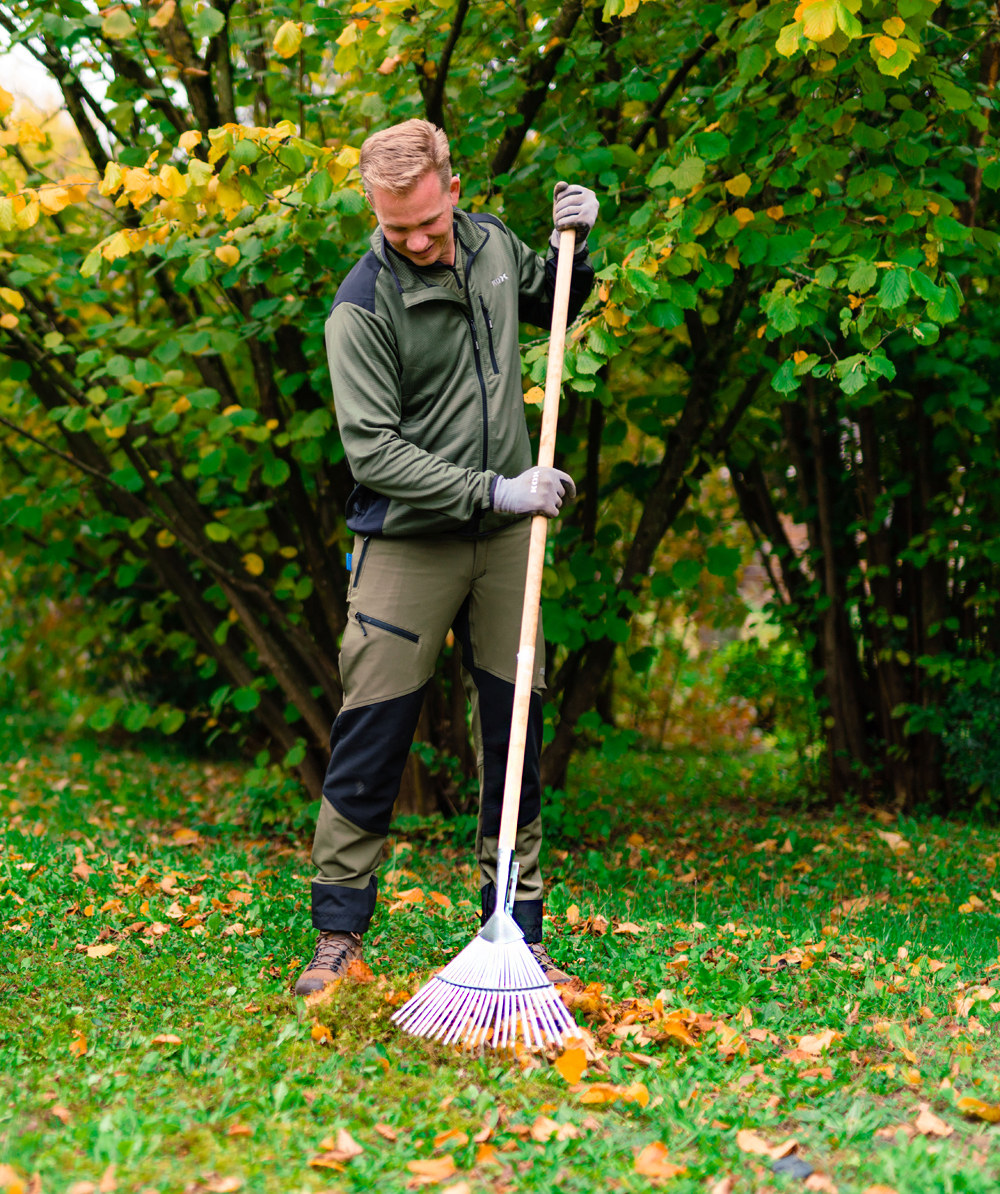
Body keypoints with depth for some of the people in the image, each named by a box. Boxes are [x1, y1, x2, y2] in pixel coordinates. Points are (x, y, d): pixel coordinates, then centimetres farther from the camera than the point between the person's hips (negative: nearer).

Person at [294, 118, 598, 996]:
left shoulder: (491, 243, 3)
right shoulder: (360, 310, -16)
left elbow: (552, 305, 25)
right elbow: (373, 454, -20)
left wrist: (575, 246, 5)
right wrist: (493, 490, -23)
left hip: (502, 537, 5)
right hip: (408, 542, -5)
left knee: (516, 733, 8)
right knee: (370, 741, -3)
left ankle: (518, 930, 18)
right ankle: (340, 932, 11)